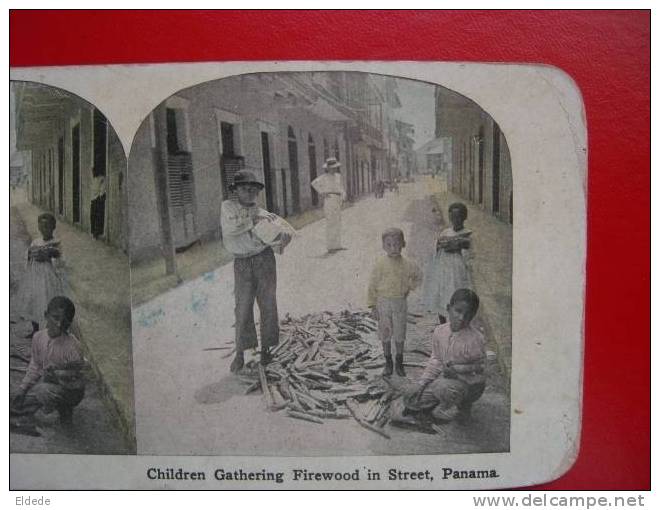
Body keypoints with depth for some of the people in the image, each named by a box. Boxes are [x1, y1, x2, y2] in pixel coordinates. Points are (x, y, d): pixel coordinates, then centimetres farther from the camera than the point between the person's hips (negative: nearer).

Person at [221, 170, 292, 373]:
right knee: (243, 307, -4)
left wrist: (284, 236, -26)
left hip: (264, 259, 2)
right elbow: (230, 229, -16)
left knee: (268, 304, 3)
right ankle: (240, 352, 6)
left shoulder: (262, 213, 7)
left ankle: (265, 348, 16)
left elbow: (275, 229, -3)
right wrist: (254, 220, -19)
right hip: (242, 263, -2)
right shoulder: (228, 207, 1)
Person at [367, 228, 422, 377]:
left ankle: (399, 363, 26)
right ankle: (388, 363, 23)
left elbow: (418, 277, 16)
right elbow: (373, 285, -6)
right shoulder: (380, 264, -10)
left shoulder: (407, 264, -5)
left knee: (400, 334, 10)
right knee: (385, 334, 8)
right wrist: (373, 306, -7)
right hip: (384, 302, -1)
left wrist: (409, 288, 4)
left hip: (400, 302, 1)